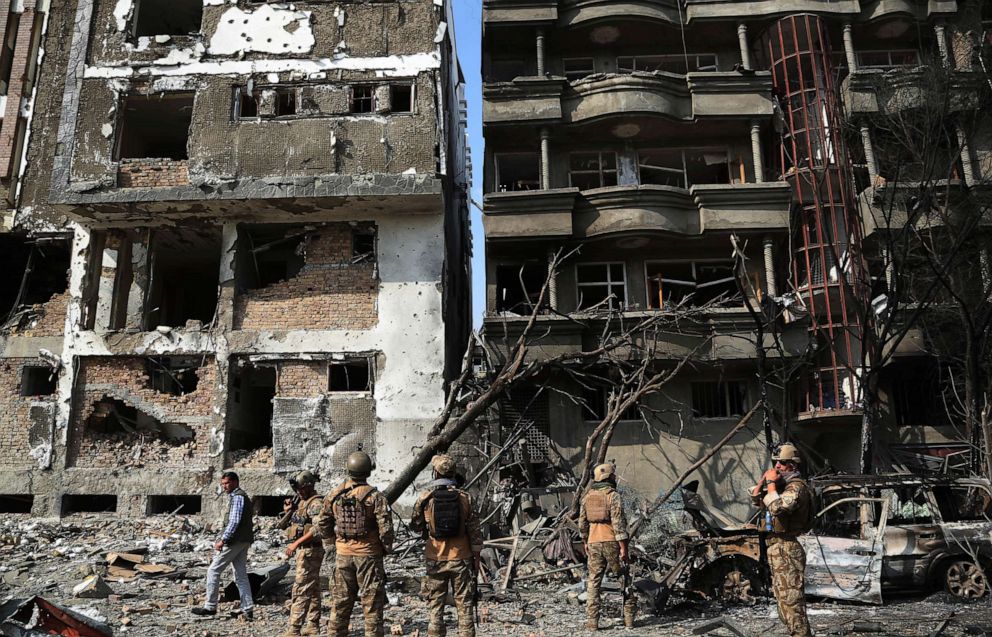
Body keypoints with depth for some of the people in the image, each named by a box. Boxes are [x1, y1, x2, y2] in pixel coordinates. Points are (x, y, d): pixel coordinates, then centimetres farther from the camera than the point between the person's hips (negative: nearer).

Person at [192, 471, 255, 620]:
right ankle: (247, 609, 7)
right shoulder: (242, 496, 20)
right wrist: (224, 539, 20)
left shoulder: (237, 497, -12)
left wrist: (223, 540, -18)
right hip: (243, 541, 10)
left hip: (235, 540, -10)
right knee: (241, 575, 9)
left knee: (213, 571, -1)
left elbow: (234, 521, -20)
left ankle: (210, 607, 4)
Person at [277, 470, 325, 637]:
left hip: (309, 551, -10)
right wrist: (288, 512, 4)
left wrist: (296, 543, -29)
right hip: (304, 550, 10)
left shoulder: (316, 503, -16)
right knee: (312, 589, 13)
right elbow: (297, 525, 21)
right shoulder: (303, 503, 15)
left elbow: (317, 529, -28)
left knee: (301, 590, -10)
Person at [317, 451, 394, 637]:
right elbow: (385, 528, -15)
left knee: (340, 603, 14)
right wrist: (386, 548, 2)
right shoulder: (375, 496, -12)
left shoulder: (333, 495, 1)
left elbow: (322, 527, 6)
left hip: (343, 555, 4)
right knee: (372, 603, 4)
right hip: (369, 555, -4)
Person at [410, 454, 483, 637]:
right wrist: (477, 556, 7)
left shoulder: (425, 498, -6)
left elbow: (415, 527, 7)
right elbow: (475, 531, -2)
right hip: (461, 558, 0)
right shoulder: (465, 498, -5)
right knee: (464, 604, 9)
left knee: (435, 605, 9)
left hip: (435, 559, 0)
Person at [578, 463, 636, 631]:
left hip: (594, 543, 4)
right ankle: (629, 617, 13)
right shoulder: (613, 496, -9)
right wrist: (623, 548, -15)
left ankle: (592, 621, 2)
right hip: (612, 542, -4)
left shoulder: (587, 496, 8)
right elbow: (618, 523, -15)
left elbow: (582, 523, 12)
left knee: (593, 582, 6)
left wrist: (585, 542, 24)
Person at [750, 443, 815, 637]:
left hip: (786, 549, -10)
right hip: (775, 547, 10)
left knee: (791, 598, -9)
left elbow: (776, 508, -30)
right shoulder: (781, 485, 14)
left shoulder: (796, 487, -15)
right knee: (784, 598, 16)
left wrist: (771, 483, -20)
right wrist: (763, 479, 5)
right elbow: (755, 500, 19)